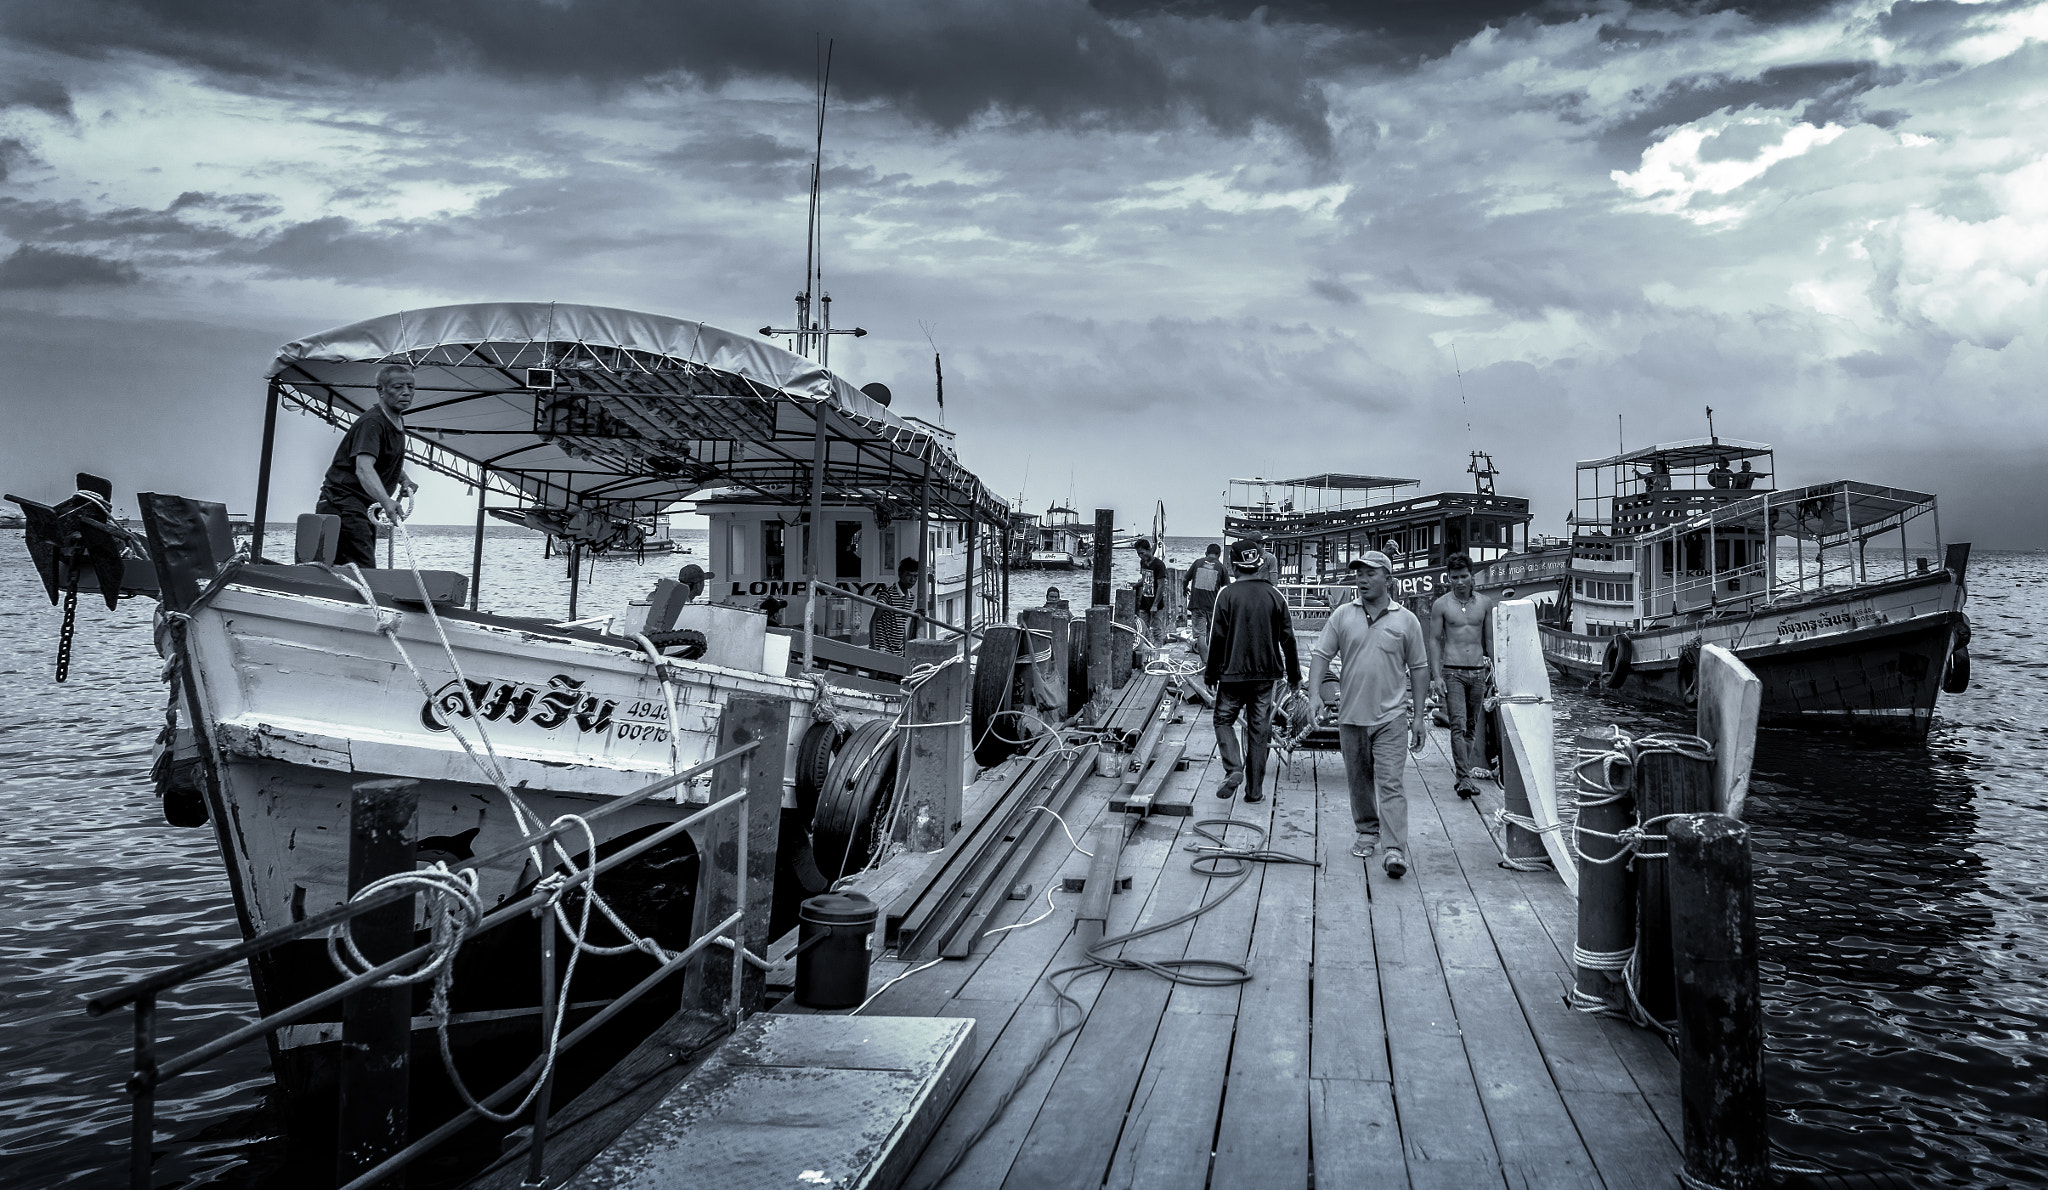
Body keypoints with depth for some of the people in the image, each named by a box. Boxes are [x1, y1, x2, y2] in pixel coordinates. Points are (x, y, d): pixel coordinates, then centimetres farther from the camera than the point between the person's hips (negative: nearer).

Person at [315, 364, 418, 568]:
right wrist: (386, 502, -50)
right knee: (363, 570, -20)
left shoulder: (398, 421, 12)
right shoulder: (372, 422, -19)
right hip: (342, 502, -10)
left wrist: (405, 480, 11)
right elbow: (363, 468, -35)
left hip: (366, 505, 10)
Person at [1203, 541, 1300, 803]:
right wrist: (1294, 674, 14)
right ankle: (1254, 789, 11)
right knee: (1258, 729, 8)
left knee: (1224, 720, 12)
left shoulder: (1227, 595, -9)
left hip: (1233, 673, -3)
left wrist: (1211, 673, 3)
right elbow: (1288, 639, 5)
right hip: (1265, 674, 3)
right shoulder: (1275, 596, 0)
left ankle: (1233, 769, -10)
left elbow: (1217, 638, -7)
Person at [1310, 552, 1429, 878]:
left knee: (1390, 783, -10)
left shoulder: (1406, 620, 1)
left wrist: (1418, 716, 5)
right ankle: (1367, 832, 32)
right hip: (1351, 714, 3)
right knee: (1358, 781, 14)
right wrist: (1314, 694, -12)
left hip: (1392, 716, -3)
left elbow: (1418, 668, 7)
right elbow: (1321, 655, 3)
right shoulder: (1342, 616, 4)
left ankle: (1394, 850, -14)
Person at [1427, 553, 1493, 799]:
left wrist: (1495, 673, 11)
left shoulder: (1485, 603, 9)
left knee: (1472, 726, 7)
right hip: (1452, 672, -3)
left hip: (1478, 672, 3)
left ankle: (1464, 772, 17)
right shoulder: (1441, 604, 1)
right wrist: (1436, 676, -8)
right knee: (1458, 725, -13)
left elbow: (1490, 640, 14)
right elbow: (1434, 640, 0)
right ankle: (1465, 778, -17)